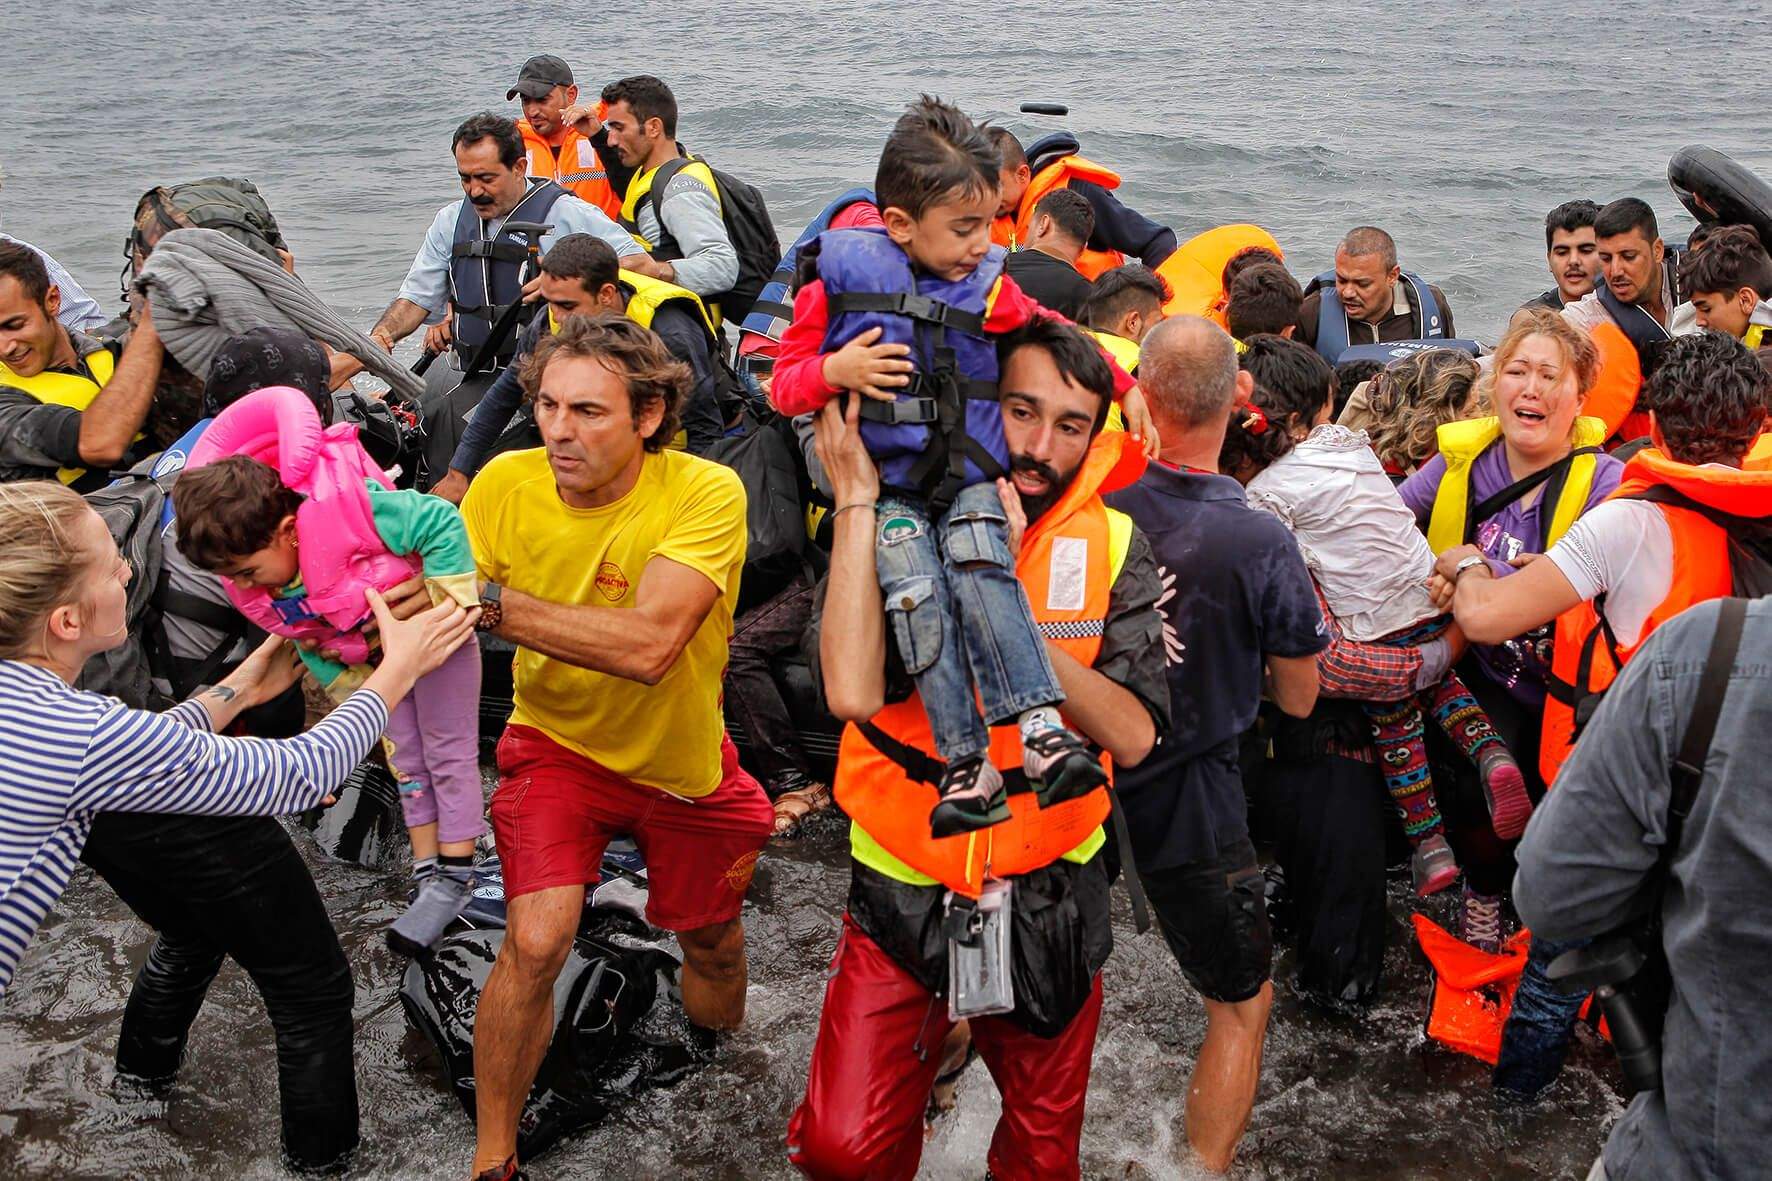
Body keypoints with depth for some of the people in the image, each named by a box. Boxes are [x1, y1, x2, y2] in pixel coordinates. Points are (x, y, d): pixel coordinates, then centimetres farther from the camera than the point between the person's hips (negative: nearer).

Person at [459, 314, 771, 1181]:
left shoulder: (707, 493, -27)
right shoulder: (506, 482, -18)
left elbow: (648, 645, -39)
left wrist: (491, 601, -43)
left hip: (683, 760, 0)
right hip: (558, 744, 0)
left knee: (713, 947, 18)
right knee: (535, 942, -21)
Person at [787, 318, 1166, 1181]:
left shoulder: (1112, 547, -6)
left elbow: (1130, 735, -19)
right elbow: (853, 691, -30)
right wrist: (858, 500, -27)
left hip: (1048, 900, 2)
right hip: (904, 895, -1)